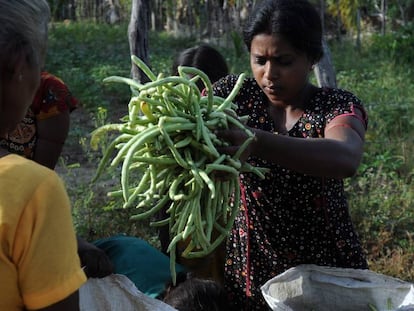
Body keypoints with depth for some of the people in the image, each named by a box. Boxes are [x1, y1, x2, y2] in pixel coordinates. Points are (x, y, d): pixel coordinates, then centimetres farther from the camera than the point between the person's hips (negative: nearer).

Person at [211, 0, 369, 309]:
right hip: (251, 271, 2)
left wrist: (256, 142, -49)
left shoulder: (340, 106, -12)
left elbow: (345, 159, -34)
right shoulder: (234, 93, -5)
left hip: (330, 271, -1)